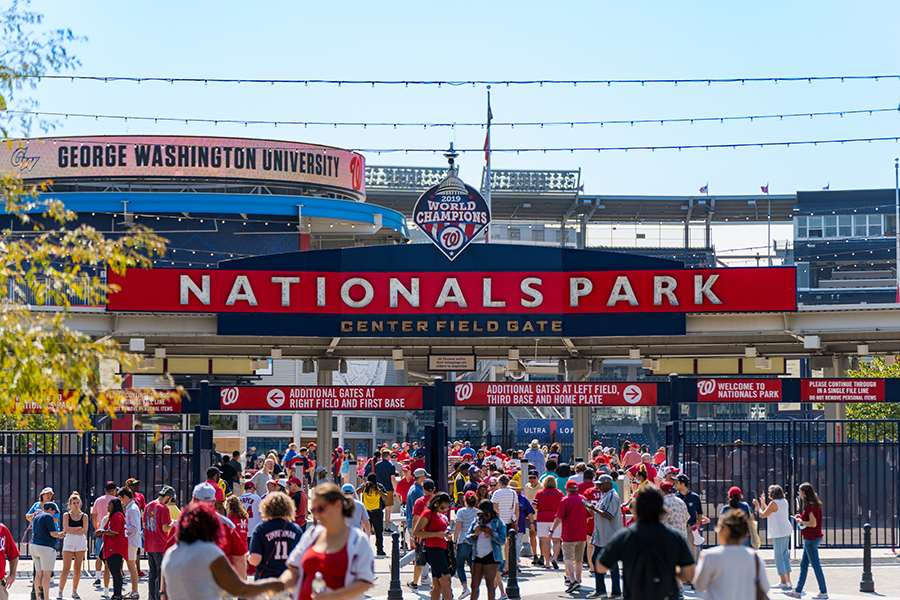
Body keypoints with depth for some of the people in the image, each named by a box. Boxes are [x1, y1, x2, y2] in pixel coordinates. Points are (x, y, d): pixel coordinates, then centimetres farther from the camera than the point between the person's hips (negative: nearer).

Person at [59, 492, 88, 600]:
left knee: (77, 568, 3)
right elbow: (66, 529, -9)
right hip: (69, 542, -2)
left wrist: (72, 530, -9)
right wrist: (78, 528, -7)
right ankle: (60, 591, -2)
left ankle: (74, 591, 12)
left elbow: (84, 531, -4)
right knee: (66, 568, -7)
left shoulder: (84, 516, 7)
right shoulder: (66, 515, 5)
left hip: (81, 542, 2)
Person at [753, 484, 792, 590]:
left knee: (779, 557, -4)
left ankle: (783, 582, -5)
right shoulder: (784, 502, 12)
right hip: (786, 531, 9)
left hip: (779, 533, -9)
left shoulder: (774, 503, -14)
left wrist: (757, 505, 5)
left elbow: (762, 515, -9)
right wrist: (763, 504, 26)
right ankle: (788, 581, 14)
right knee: (785, 556, 13)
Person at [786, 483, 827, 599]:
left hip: (811, 539, -10)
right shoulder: (816, 504, 11)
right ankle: (798, 590, 21)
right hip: (814, 538, 10)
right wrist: (802, 517, 12)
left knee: (816, 565, -3)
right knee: (803, 564, 15)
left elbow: (813, 523, -23)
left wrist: (801, 521, -10)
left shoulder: (810, 506, -19)